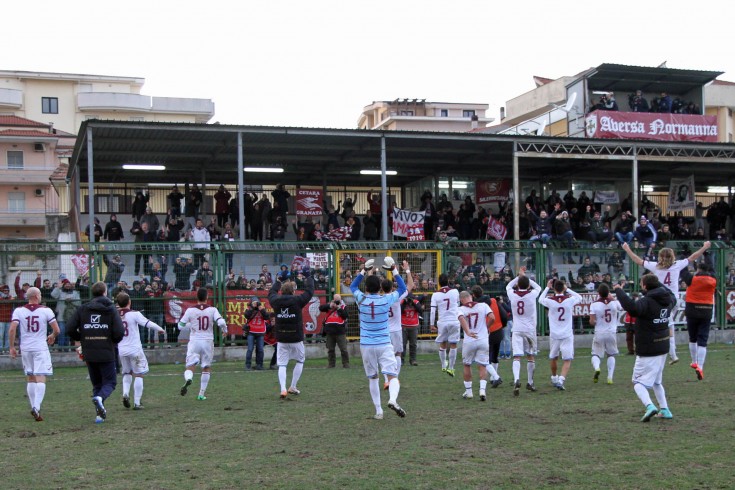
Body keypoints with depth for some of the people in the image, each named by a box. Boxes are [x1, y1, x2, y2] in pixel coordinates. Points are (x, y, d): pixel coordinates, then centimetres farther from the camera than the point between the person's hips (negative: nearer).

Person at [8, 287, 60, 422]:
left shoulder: (18, 311, 0)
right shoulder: (46, 311, -4)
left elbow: (12, 330, -9)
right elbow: (57, 330, -4)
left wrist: (12, 347, 1)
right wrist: (52, 336, 18)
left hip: (25, 348, 3)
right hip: (41, 348, -3)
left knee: (31, 378, 17)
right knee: (41, 379, -6)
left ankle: (34, 407, 19)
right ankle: (36, 407, -22)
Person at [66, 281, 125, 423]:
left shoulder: (82, 309, 3)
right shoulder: (111, 309, -4)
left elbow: (70, 329, -3)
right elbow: (119, 332, -12)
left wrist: (82, 339, 14)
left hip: (89, 354, 3)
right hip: (107, 353, -3)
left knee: (96, 384, 16)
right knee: (110, 382, 8)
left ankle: (100, 413, 6)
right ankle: (100, 397, -23)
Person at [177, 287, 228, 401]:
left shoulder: (190, 310, -3)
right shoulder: (212, 310, -4)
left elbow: (180, 326, 1)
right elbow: (221, 322, -16)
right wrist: (225, 330, 5)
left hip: (194, 341, -1)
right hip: (208, 341, 1)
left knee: (190, 367, -1)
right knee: (206, 368, 16)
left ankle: (188, 379, -36)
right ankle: (201, 394, 17)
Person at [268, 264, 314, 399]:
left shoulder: (276, 301, -4)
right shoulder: (297, 300, -12)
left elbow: (271, 293, 19)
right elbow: (310, 291, 0)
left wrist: (279, 279, 30)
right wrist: (309, 276, 14)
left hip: (281, 339, 2)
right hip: (296, 338, -2)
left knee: (282, 364, 5)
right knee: (300, 360, 19)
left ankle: (283, 389, -11)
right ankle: (293, 387, 18)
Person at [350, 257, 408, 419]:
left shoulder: (361, 299, -2)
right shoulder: (386, 300, -6)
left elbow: (352, 286, 20)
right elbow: (402, 288, 12)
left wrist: (363, 271, 21)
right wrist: (395, 271, 14)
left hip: (366, 345, 2)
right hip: (384, 345, -2)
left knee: (373, 378, 13)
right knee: (392, 376, -5)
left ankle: (378, 411, 11)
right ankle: (393, 399, -33)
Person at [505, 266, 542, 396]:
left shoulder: (512, 294, -4)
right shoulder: (532, 294, -6)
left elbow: (508, 286, 21)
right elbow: (538, 287, 17)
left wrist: (519, 276, 21)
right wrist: (525, 277, 19)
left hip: (517, 330, 0)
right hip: (530, 330, 0)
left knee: (516, 357, -9)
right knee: (531, 356, 16)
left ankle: (516, 380, -31)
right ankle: (530, 383, 26)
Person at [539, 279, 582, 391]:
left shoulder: (550, 301, -9)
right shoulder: (570, 300, -8)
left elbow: (540, 300, 16)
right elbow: (579, 298, 15)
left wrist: (547, 287, 21)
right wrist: (568, 289, 16)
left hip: (554, 335, 1)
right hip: (567, 335, -1)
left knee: (553, 358, 21)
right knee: (567, 360, 0)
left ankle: (554, 378, 37)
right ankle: (561, 380, -18)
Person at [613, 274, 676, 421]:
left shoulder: (647, 302, -20)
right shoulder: (667, 300, 6)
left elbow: (631, 307, -41)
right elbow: (672, 296, 32)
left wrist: (618, 290, -29)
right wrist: (658, 284, 35)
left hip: (647, 351, -8)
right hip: (663, 348, 8)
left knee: (639, 382, -3)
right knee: (657, 382, 23)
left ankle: (649, 406, -25)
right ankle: (665, 410, 19)